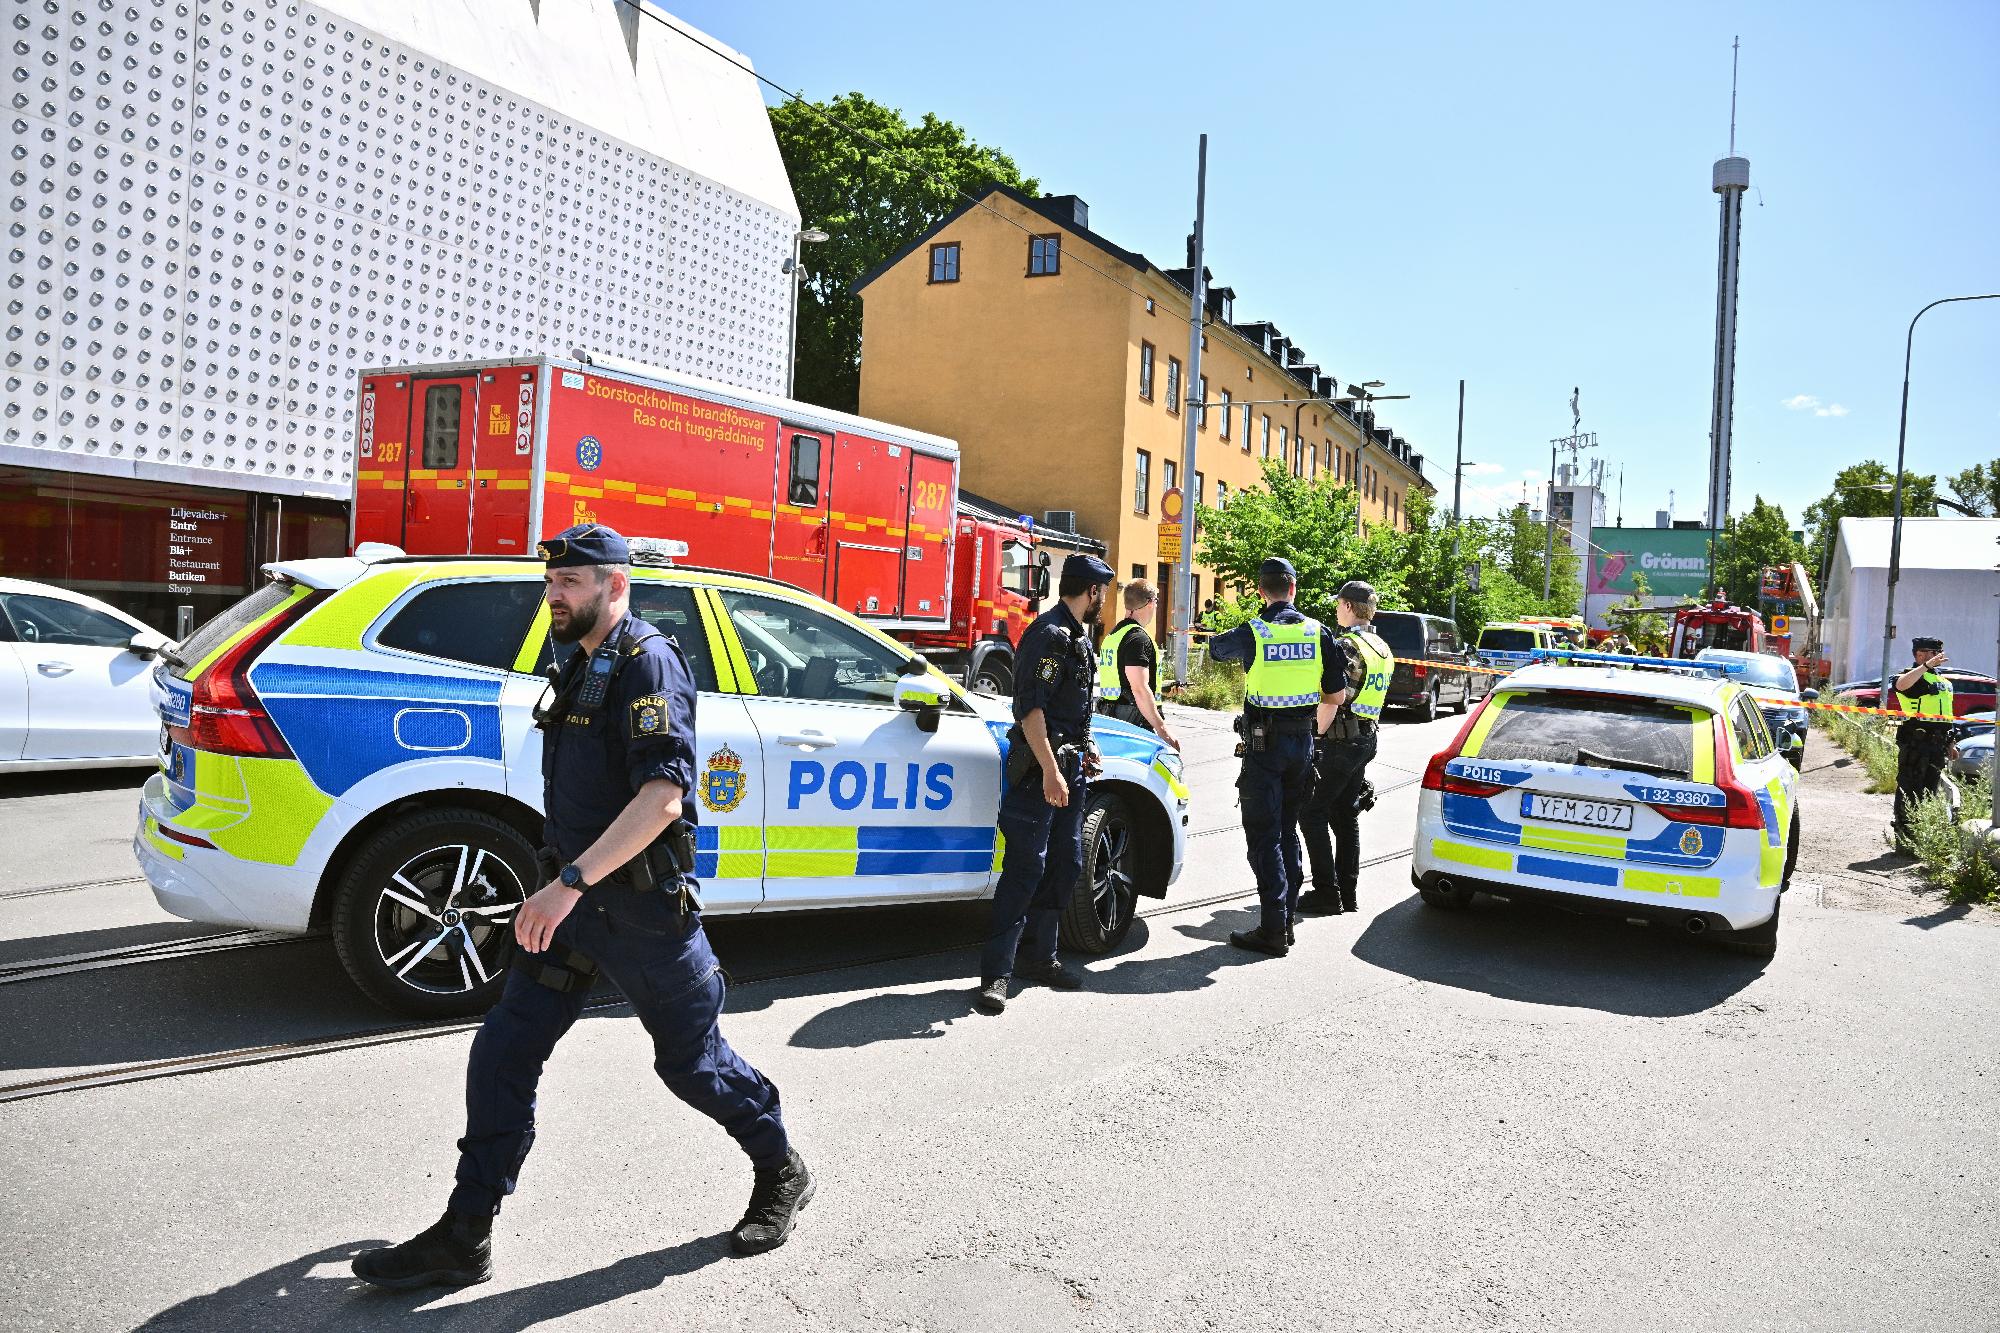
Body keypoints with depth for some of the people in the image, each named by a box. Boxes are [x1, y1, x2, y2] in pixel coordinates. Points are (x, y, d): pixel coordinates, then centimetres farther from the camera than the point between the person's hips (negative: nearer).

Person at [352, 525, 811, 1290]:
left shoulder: (648, 664, -17)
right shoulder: (583, 666, 12)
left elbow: (663, 796, -30)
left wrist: (572, 881, -36)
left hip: (642, 909, -8)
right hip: (573, 900, 8)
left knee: (691, 1061, 7)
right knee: (502, 1056, 5)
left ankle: (782, 1176, 30)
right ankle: (464, 1239, 16)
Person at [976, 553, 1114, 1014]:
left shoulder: (1078, 637, 17)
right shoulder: (1049, 634, -14)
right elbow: (1030, 707, -21)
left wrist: (1083, 751, 23)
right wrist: (1050, 771, -25)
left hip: (1069, 768, 10)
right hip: (1041, 768, -10)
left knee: (1064, 865, 13)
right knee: (1026, 868, -10)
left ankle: (1040, 958, 24)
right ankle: (996, 972, -5)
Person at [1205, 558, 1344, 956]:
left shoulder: (1251, 633, -10)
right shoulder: (1318, 632, 1)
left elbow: (1216, 647, 13)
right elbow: (1335, 695, 7)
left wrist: (1213, 638, 35)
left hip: (1264, 744, -4)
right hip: (1303, 743, 4)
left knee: (1264, 834, -1)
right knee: (1287, 831, 16)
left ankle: (1273, 929, -4)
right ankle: (1286, 918, 21)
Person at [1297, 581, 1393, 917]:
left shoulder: (1345, 646, -16)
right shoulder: (1384, 650, 14)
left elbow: (1336, 697, -23)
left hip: (1339, 741, -9)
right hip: (1366, 738, 9)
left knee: (1312, 814, -3)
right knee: (1346, 817, 15)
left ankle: (1326, 894, -4)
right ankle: (1347, 893, 19)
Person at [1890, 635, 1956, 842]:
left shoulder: (1944, 682, 21)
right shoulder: (1913, 676, -6)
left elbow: (1946, 714, 27)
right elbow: (1901, 685, -33)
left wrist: (1950, 743, 25)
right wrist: (1928, 665, -37)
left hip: (1937, 745, 8)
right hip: (1915, 742, -8)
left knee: (1930, 790, 13)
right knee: (1909, 789, -8)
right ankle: (1903, 836, -6)